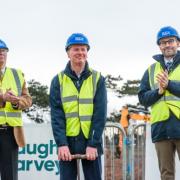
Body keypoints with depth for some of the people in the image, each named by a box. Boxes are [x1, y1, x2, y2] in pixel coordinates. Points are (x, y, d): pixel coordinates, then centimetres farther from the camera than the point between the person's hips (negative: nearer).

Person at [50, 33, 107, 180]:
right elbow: (56, 114, -3)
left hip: (91, 142, 0)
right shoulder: (58, 80, 4)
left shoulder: (97, 79, 3)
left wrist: (93, 144, -13)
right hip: (67, 141, 0)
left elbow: (100, 114, -4)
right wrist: (61, 143, -14)